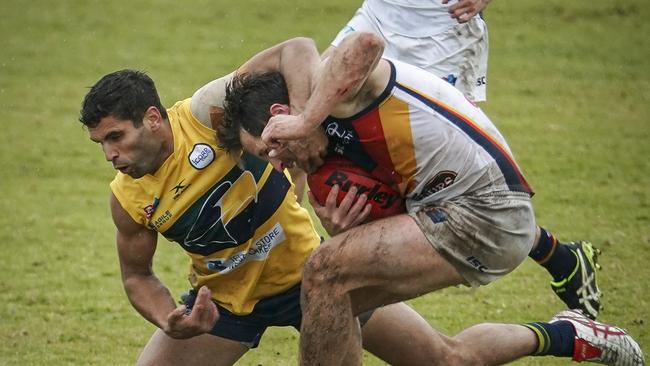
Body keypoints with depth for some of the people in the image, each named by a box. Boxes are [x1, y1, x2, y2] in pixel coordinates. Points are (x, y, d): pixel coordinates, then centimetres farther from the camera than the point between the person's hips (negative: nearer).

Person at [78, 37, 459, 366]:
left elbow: (296, 49, -30)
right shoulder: (127, 198, -14)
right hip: (223, 300, 2)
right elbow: (138, 276, 0)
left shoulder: (208, 112, -24)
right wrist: (169, 324, -21)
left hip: (305, 269, -2)